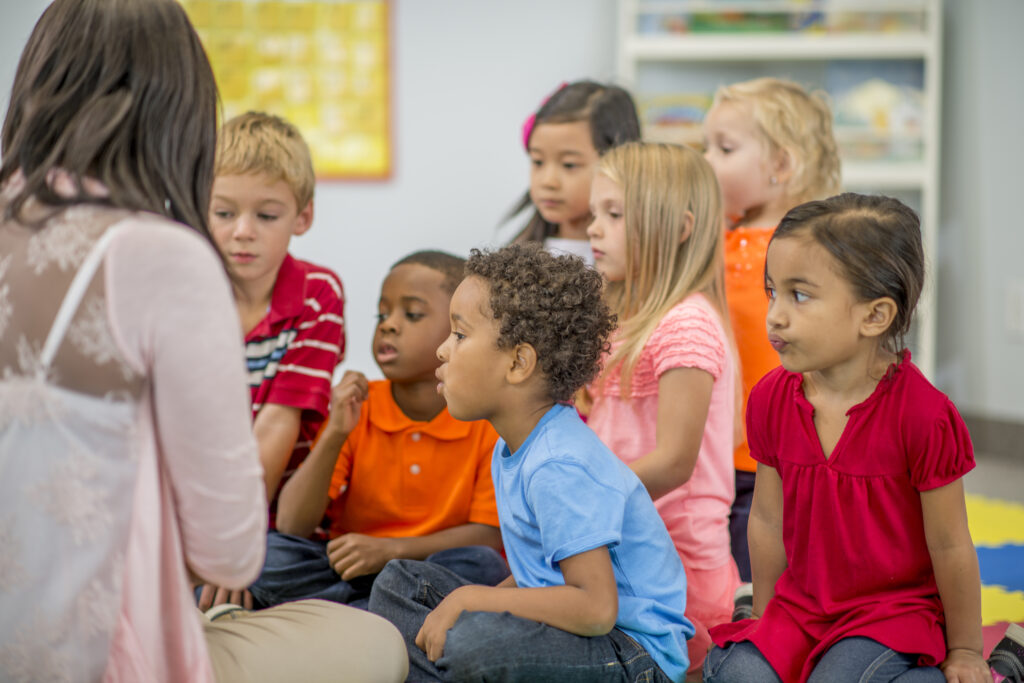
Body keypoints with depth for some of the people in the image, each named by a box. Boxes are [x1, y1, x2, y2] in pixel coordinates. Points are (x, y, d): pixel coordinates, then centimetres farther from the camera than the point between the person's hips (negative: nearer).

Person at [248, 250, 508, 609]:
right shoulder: (354, 408, 2)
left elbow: (492, 536, -12)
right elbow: (292, 527, -6)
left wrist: (392, 549, -23)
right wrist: (333, 436, -20)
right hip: (352, 572, 2)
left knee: (480, 566, -33)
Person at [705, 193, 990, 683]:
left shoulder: (923, 414, -20)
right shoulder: (771, 399, -4)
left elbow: (950, 547, -11)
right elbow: (767, 521, 6)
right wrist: (765, 622, 12)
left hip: (896, 610, -4)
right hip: (800, 604, 4)